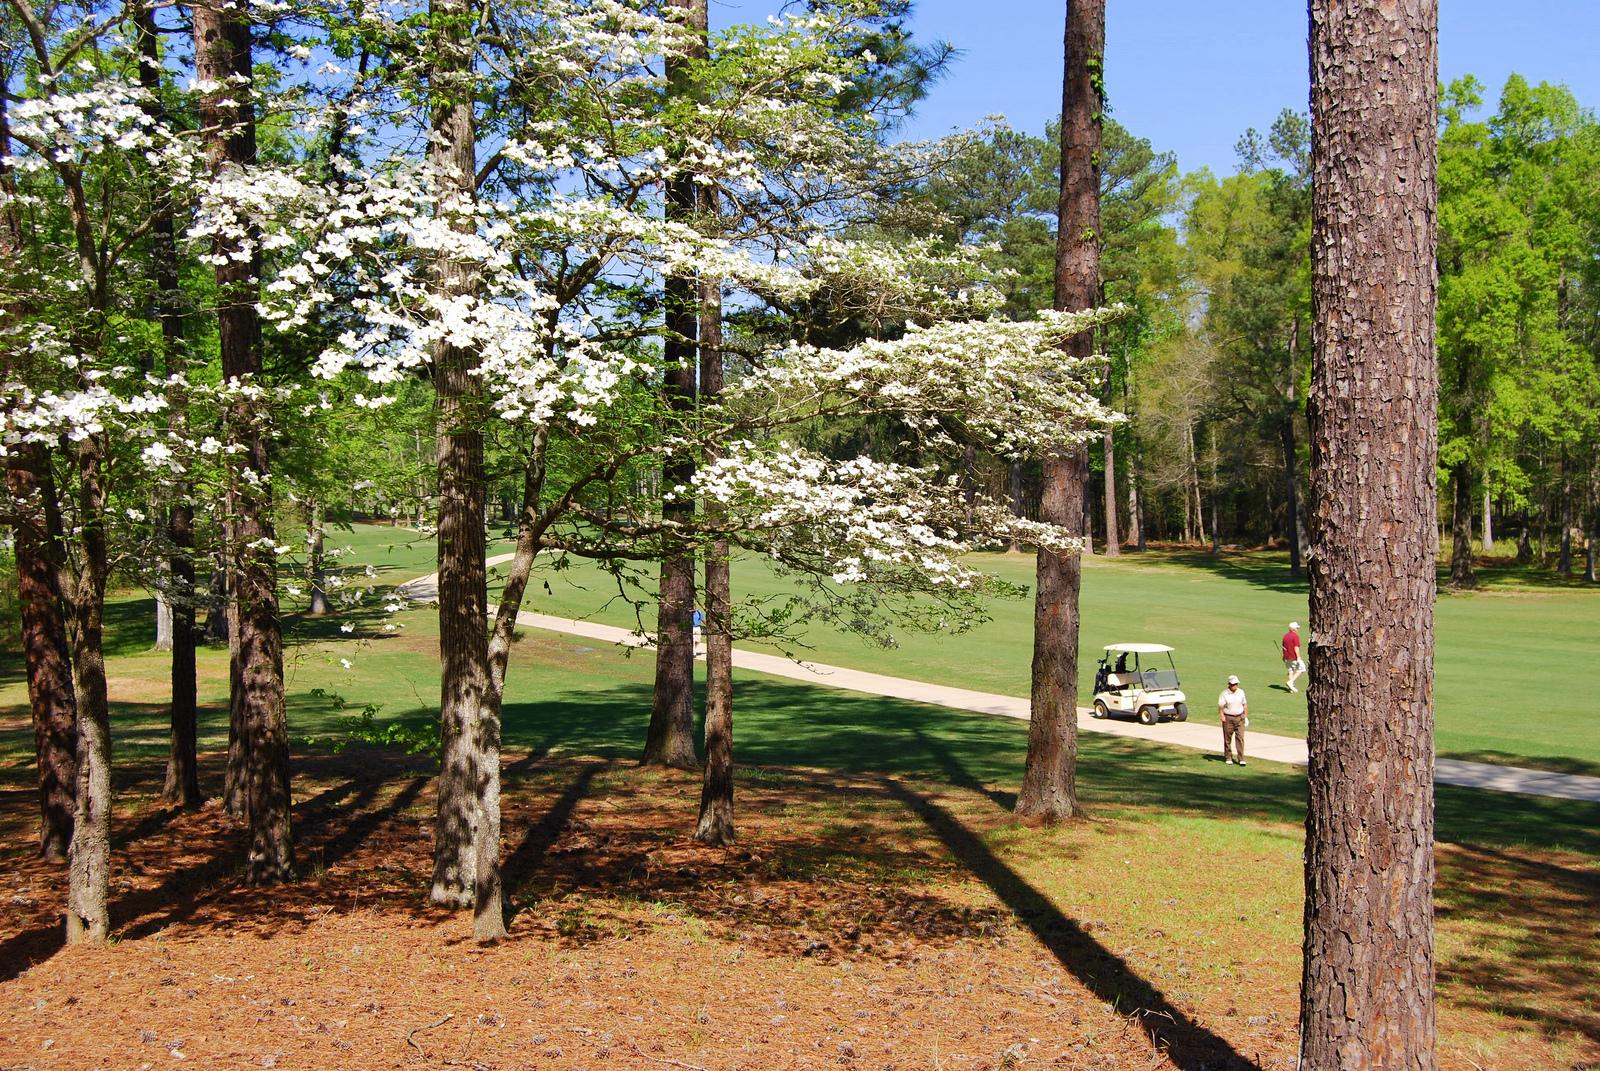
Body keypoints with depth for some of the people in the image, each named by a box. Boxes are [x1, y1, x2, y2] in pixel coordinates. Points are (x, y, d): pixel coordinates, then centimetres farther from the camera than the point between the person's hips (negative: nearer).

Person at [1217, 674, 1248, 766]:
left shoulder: (1241, 692, 6)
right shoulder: (1224, 694, -7)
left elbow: (1245, 705, 15)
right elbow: (1220, 706, -14)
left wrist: (1246, 717, 12)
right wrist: (1222, 716, -28)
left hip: (1239, 717, 2)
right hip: (1228, 718, -2)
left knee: (1240, 738, -5)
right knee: (1227, 739, 5)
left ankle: (1241, 759, -6)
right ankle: (1228, 757, 19)